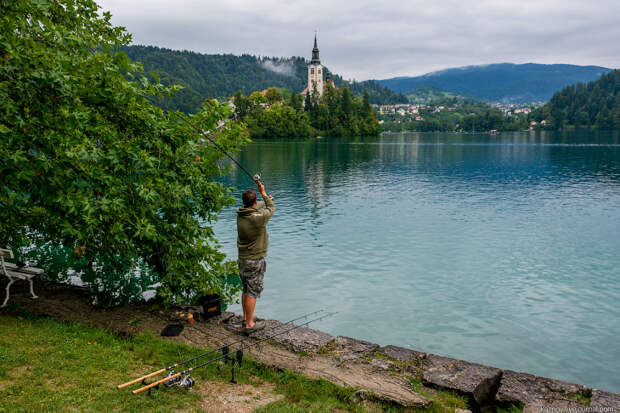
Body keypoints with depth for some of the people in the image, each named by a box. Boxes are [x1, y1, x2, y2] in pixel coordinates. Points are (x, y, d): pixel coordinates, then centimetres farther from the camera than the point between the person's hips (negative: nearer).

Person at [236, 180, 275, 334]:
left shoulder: (240, 214, -1)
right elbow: (271, 209, 0)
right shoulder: (259, 217, -21)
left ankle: (246, 318, 30)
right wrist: (263, 193, 13)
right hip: (255, 260, -7)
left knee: (246, 290, 19)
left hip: (242, 259, 7)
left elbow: (253, 208, 21)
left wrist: (266, 200, 39)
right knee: (253, 292, 0)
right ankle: (249, 324, 5)